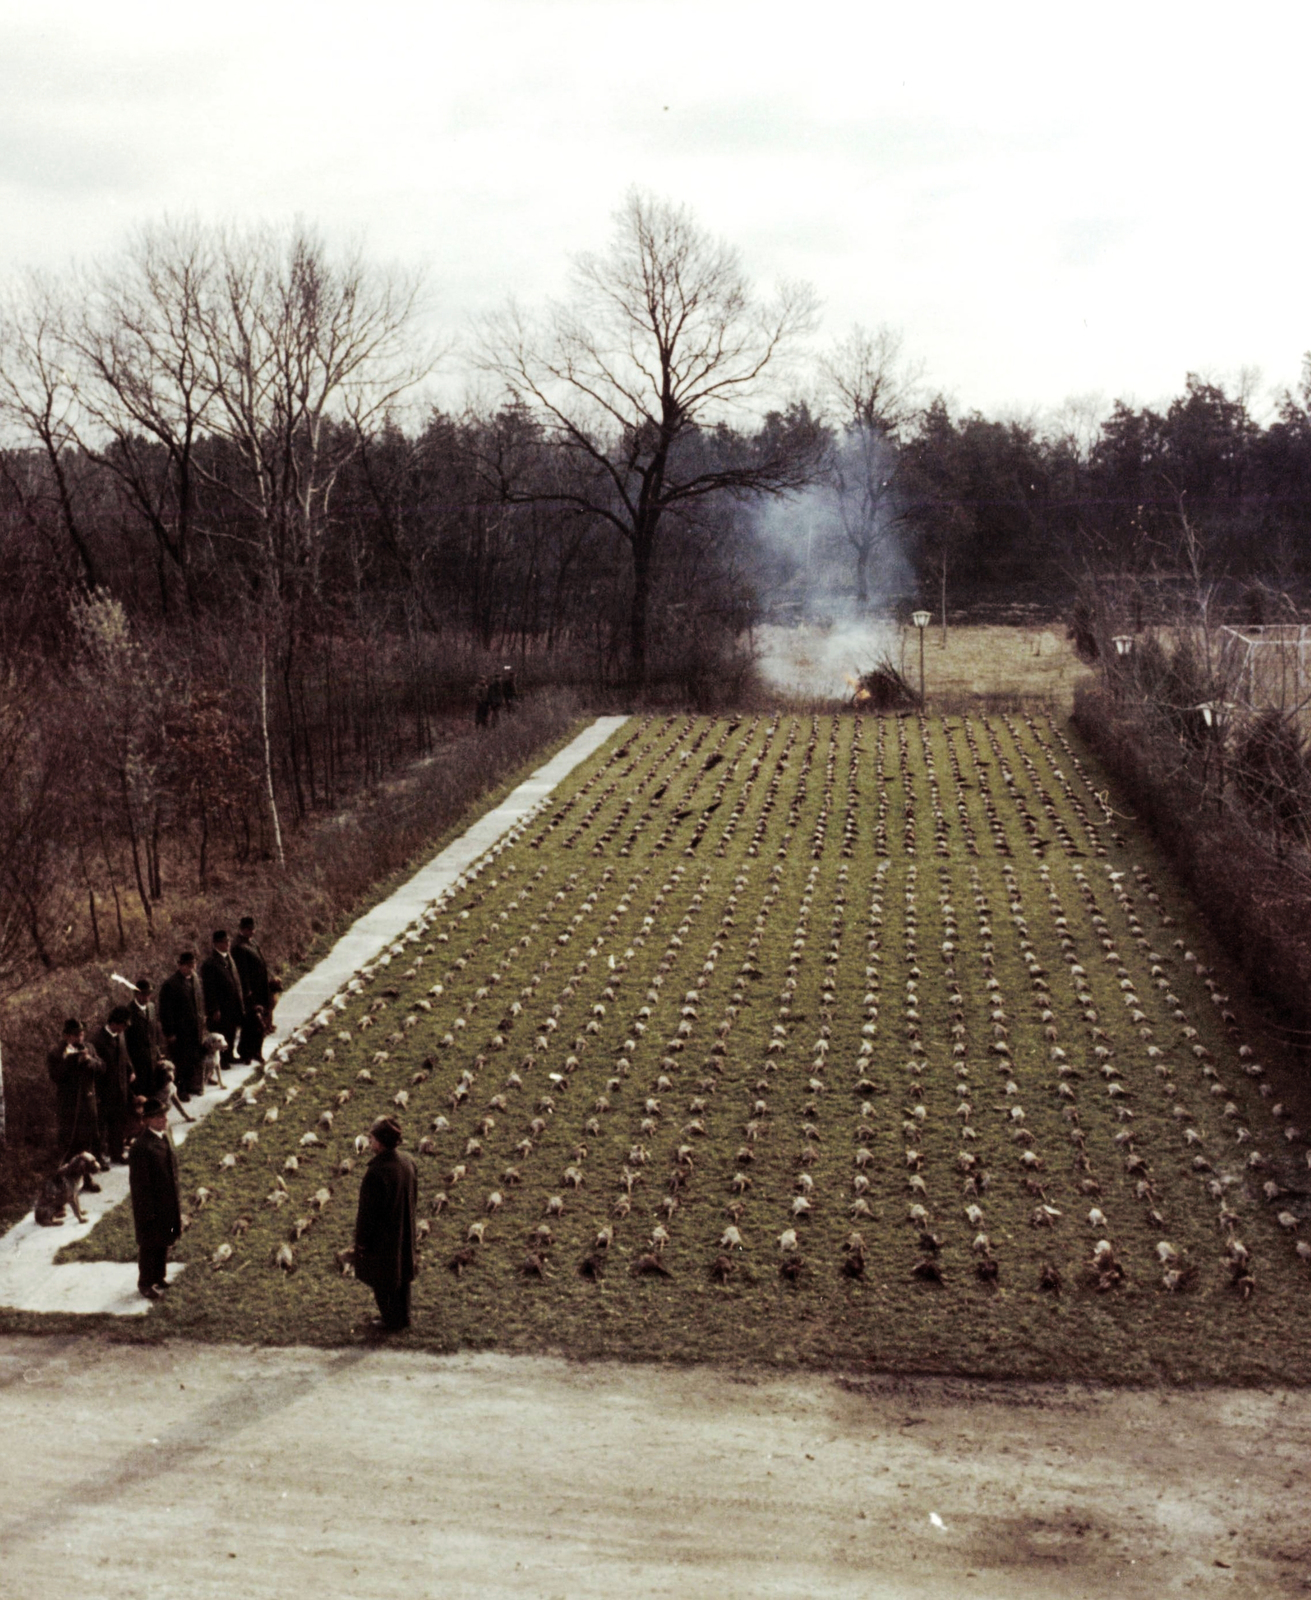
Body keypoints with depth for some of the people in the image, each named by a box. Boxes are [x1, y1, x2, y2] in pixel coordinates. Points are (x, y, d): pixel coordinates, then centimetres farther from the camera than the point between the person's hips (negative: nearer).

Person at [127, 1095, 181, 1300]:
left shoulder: (164, 1137, 2)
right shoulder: (141, 1147, -25)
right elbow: (139, 1184, -21)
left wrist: (177, 1200, 15)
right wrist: (148, 1212, -18)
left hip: (169, 1204, 8)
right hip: (151, 1206, -8)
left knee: (163, 1242, 21)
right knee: (149, 1245, 10)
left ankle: (159, 1278, 39)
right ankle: (145, 1284, 27)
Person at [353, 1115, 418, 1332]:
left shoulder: (376, 1172, -34)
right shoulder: (407, 1162, -11)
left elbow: (367, 1211, -23)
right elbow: (414, 1197, 3)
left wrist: (362, 1240, -10)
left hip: (381, 1236, -7)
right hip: (404, 1231, 7)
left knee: (383, 1280, 15)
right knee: (400, 1273, 25)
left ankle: (391, 1321, 32)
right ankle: (402, 1315, 41)